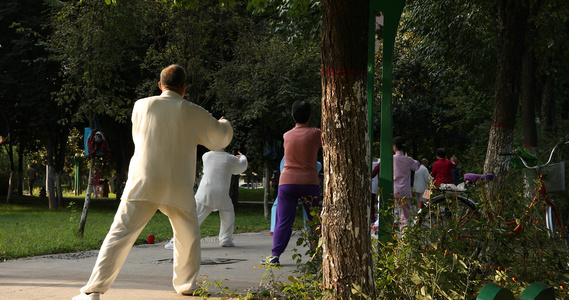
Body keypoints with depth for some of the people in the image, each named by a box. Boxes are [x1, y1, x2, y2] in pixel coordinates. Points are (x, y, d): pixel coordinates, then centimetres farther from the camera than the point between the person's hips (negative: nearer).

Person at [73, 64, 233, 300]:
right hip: (178, 189, 0)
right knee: (188, 238, 24)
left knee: (119, 236, -4)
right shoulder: (194, 114, 3)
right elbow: (220, 139, 17)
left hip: (142, 184, 0)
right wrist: (224, 124, 41)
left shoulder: (142, 106, 4)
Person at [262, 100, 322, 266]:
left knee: (283, 221, 3)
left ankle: (275, 255, -2)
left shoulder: (287, 136, 6)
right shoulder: (315, 133, -3)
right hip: (309, 182, -2)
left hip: (287, 182, 2)